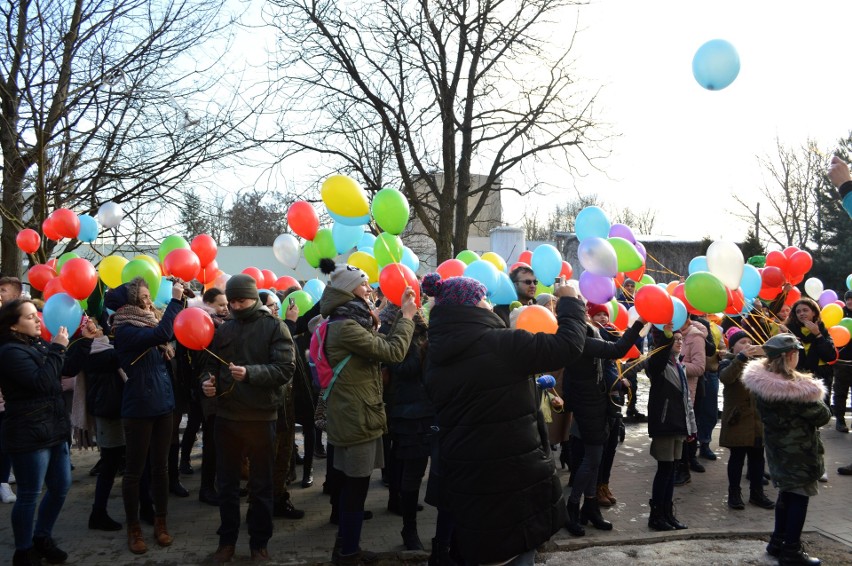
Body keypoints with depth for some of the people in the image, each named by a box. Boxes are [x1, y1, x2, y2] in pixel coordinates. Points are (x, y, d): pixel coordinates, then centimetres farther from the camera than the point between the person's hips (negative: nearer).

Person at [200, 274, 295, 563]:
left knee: (261, 485, 10)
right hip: (226, 416, 4)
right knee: (226, 483, 14)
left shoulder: (274, 327, -7)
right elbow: (210, 363, 14)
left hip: (261, 417, -4)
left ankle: (259, 543, 25)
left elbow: (285, 368, -17)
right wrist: (207, 380, -9)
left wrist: (250, 373, -29)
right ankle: (227, 540, 30)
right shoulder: (223, 329, 7)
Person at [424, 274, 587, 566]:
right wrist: (570, 301, 1)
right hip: (512, 477, -6)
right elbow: (568, 345, -14)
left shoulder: (436, 356, 2)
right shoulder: (500, 344, -19)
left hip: (461, 476, 6)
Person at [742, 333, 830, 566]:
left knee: (786, 492, 22)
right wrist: (820, 405, 3)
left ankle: (777, 542, 32)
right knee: (799, 496, 6)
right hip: (798, 450, -7)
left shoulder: (761, 381, -6)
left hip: (776, 446, 7)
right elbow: (822, 416, -15)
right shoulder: (796, 388, -27)